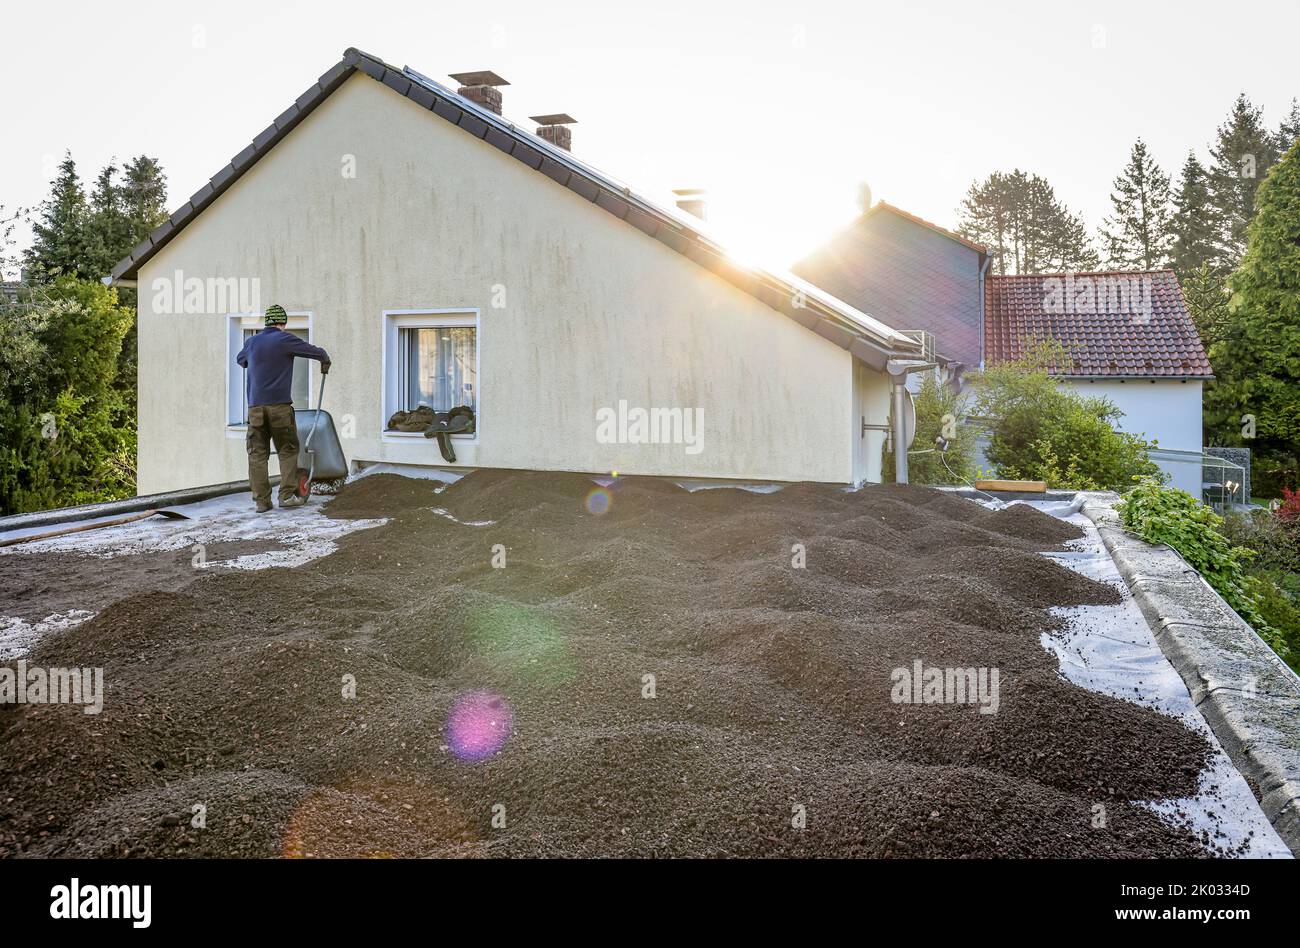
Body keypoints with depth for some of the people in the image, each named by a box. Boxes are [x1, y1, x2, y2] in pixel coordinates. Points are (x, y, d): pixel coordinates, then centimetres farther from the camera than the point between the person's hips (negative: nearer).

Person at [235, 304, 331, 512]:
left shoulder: (251, 343, 12)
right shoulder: (285, 339, -3)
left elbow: (240, 359, 35)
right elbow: (317, 352, 4)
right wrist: (325, 362, 26)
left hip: (255, 407, 4)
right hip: (280, 405, -4)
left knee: (257, 454, 5)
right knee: (288, 450, 6)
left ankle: (261, 500, 2)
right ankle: (287, 494, 0)